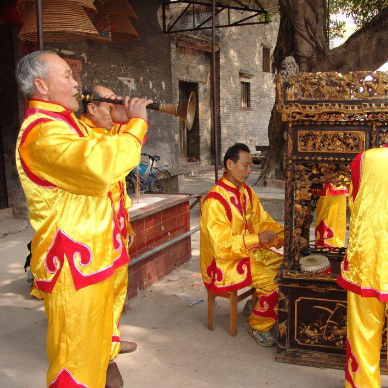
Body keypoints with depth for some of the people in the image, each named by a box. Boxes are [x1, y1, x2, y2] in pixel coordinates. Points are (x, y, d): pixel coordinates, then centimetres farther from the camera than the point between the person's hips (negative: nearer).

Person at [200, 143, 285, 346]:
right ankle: (259, 326, 2)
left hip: (250, 252, 9)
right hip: (223, 263, -8)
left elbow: (263, 221, 9)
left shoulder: (247, 192, 5)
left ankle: (259, 306, 17)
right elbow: (222, 245, -25)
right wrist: (256, 239, -29)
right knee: (273, 280, -21)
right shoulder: (215, 200, -23)